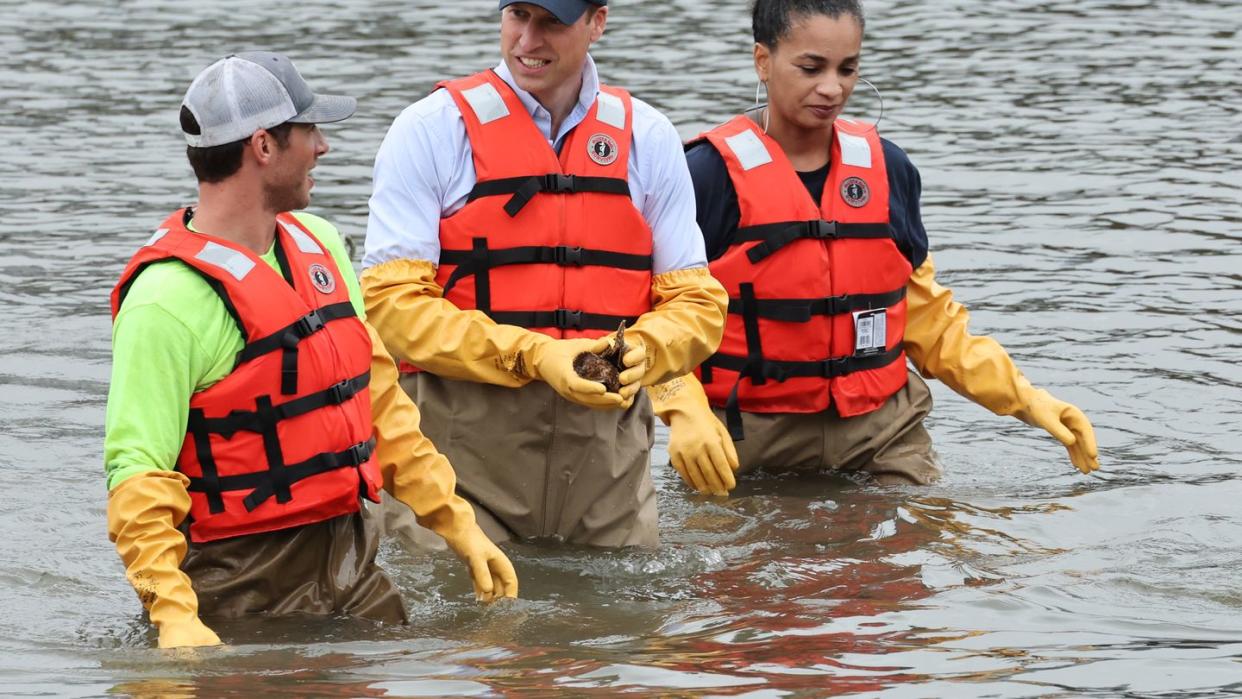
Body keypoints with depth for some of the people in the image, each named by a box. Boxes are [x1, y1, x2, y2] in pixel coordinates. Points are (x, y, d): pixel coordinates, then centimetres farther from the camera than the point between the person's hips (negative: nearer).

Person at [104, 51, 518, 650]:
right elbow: (136, 471, -23)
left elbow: (378, 395, 19)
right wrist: (174, 613, -34)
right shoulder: (168, 298, -18)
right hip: (246, 587, -8)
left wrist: (455, 522, 15)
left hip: (353, 558, 8)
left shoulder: (320, 245, 10)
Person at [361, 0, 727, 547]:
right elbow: (391, 302, -10)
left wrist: (638, 353, -15)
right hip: (464, 446, -3)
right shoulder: (432, 128, -2)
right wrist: (532, 357, -19)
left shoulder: (649, 138, 9)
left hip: (608, 450, 3)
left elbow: (696, 303, 8)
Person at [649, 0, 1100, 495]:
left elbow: (928, 319, 16)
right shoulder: (712, 174, -6)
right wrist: (686, 412, -26)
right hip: (747, 445, -3)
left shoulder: (887, 170, 8)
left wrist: (1024, 399, 7)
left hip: (883, 434, 3)